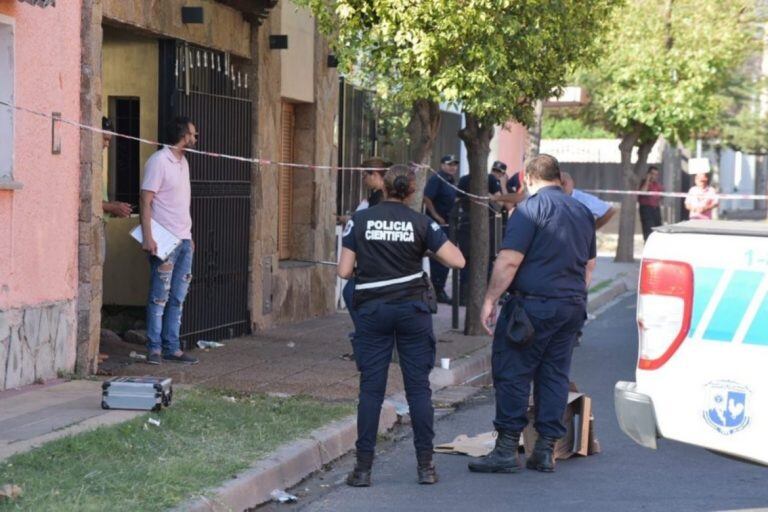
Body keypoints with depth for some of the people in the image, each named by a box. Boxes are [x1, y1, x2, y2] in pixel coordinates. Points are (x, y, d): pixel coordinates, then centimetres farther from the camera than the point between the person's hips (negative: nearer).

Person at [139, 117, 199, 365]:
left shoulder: (183, 162, 16)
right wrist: (147, 237, -22)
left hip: (184, 240, 8)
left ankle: (172, 347, 12)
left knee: (178, 298, 8)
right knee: (160, 296, -4)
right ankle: (154, 348, 1)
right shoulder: (159, 161, -10)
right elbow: (146, 201, -14)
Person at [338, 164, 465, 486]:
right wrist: (432, 249, 14)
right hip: (413, 309, 0)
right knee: (418, 387, 6)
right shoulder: (421, 223, -2)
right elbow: (457, 261, -4)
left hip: (372, 310, 0)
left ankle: (363, 468, 2)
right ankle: (426, 465, 8)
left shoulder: (360, 221, -2)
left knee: (371, 390, 2)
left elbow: (344, 271, -3)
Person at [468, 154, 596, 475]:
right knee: (555, 374, 10)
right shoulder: (582, 212, 15)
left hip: (534, 304, -7)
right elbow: (589, 264, 23)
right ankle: (546, 450, 11)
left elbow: (509, 260, -16)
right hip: (573, 304, 7)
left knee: (512, 374, -2)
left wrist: (490, 299, -11)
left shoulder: (530, 208, -9)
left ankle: (507, 449, -2)